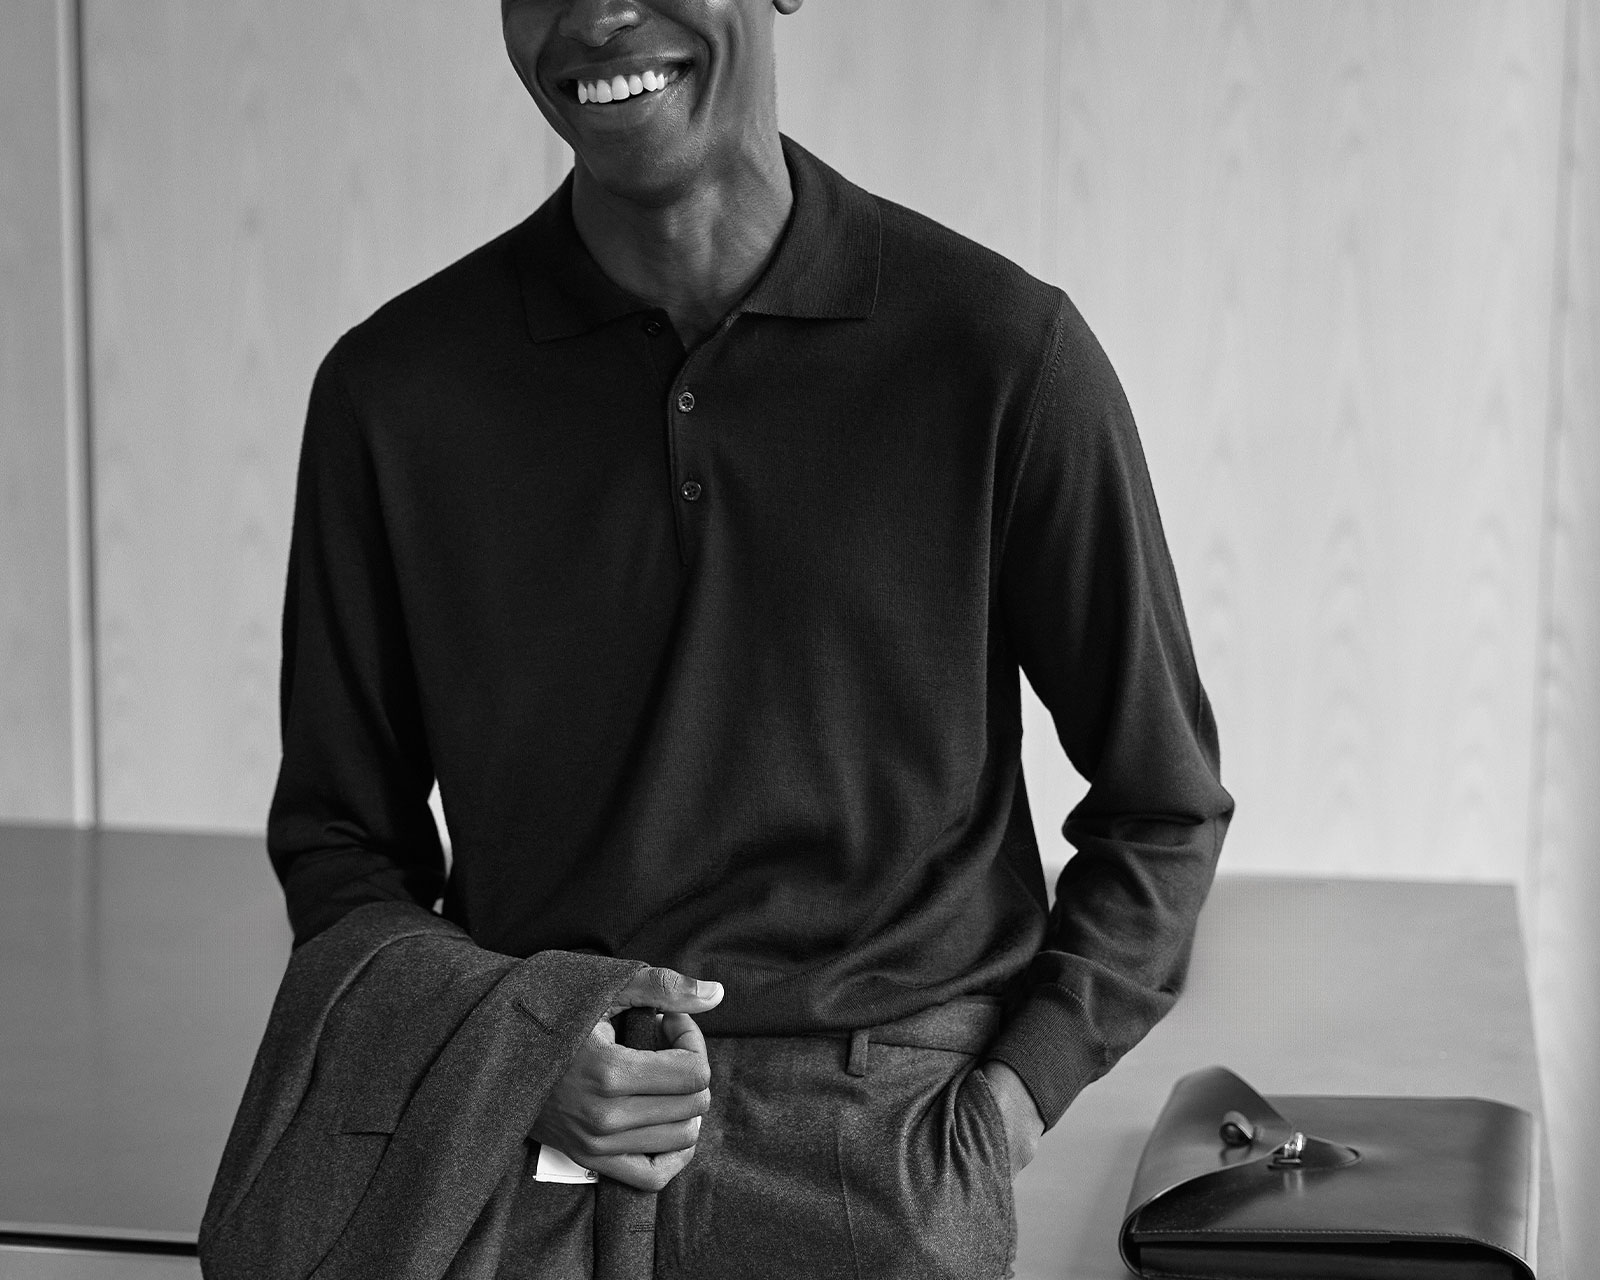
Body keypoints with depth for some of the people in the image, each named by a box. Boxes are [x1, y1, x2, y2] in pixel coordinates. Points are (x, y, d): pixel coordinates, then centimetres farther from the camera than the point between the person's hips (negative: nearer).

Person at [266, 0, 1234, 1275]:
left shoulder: (997, 348, -5)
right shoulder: (396, 386, 0)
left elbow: (1163, 806, 4)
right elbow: (337, 831, 8)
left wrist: (1017, 1092, -5)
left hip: (885, 1165, -1)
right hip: (524, 1168, 1)